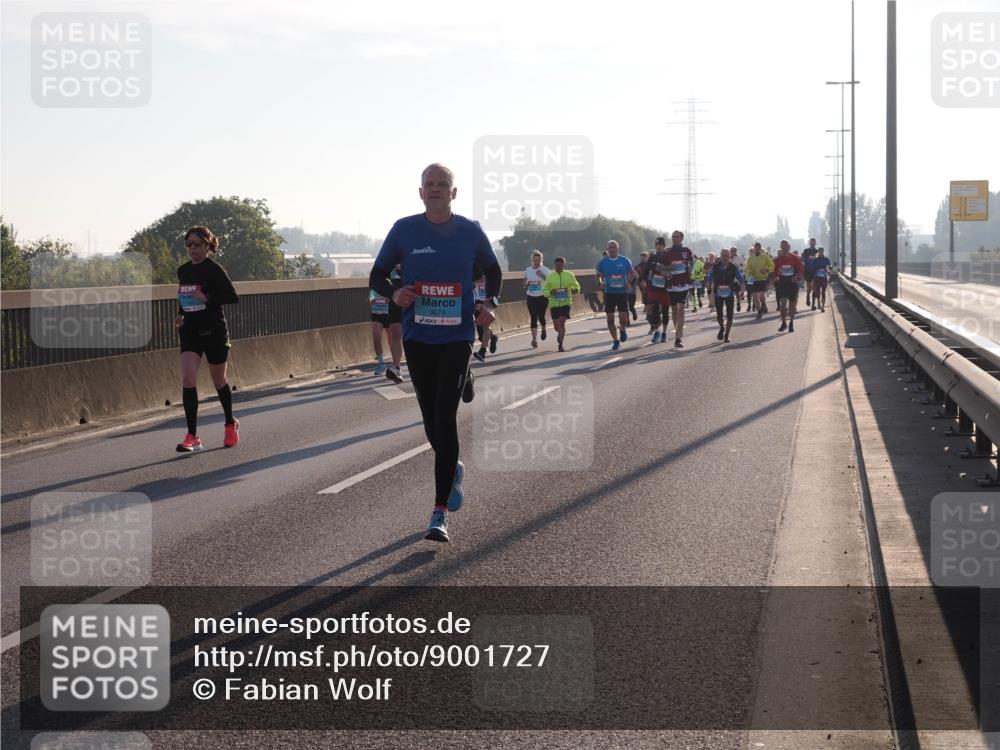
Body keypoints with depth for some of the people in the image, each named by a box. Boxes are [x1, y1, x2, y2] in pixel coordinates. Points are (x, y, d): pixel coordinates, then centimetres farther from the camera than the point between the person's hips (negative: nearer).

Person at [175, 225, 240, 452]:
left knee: (219, 382, 9)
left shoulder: (214, 270, -10)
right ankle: (192, 437, -13)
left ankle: (230, 424, 35)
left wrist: (207, 299, -23)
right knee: (188, 379, -12)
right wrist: (181, 314, 8)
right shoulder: (183, 271, 8)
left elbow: (233, 297, -15)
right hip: (190, 331, 4)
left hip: (214, 331, -4)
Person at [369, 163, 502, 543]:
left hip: (456, 337, -2)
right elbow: (377, 275, 6)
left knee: (445, 418, -11)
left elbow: (493, 271, 15)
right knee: (430, 417, 13)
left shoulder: (470, 231, -1)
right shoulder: (404, 229, -1)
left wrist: (490, 303, -4)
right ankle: (452, 469, 45)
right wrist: (394, 293, -16)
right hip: (417, 337, 2)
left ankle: (440, 513, -10)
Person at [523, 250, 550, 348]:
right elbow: (525, 286, 15)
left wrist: (543, 276, -23)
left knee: (541, 316, -4)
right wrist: (527, 284, -9)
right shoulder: (527, 270, 8)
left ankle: (543, 329, 30)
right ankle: (534, 338, -6)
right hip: (531, 297, 2)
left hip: (542, 297, -2)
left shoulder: (545, 270, -2)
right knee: (533, 318, -4)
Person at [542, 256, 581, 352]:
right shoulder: (550, 277, 1)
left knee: (562, 323, -14)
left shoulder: (569, 275, 1)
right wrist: (550, 292, -18)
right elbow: (545, 291, 4)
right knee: (556, 326, 5)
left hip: (565, 303, -1)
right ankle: (560, 334, 41)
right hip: (554, 304, 1)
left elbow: (576, 286, 12)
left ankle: (560, 345, -10)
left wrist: (575, 290, -11)